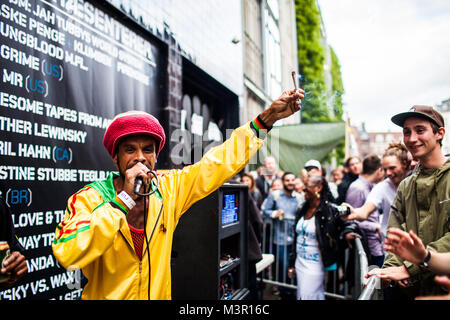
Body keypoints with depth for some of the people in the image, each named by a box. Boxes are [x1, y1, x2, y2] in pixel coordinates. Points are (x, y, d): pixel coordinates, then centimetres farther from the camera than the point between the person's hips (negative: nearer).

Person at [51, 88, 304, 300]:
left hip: (160, 294, 3)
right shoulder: (89, 198, -14)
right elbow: (67, 255, -29)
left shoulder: (168, 188, -8)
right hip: (104, 295, -2)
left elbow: (222, 161, -4)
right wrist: (125, 199, -31)